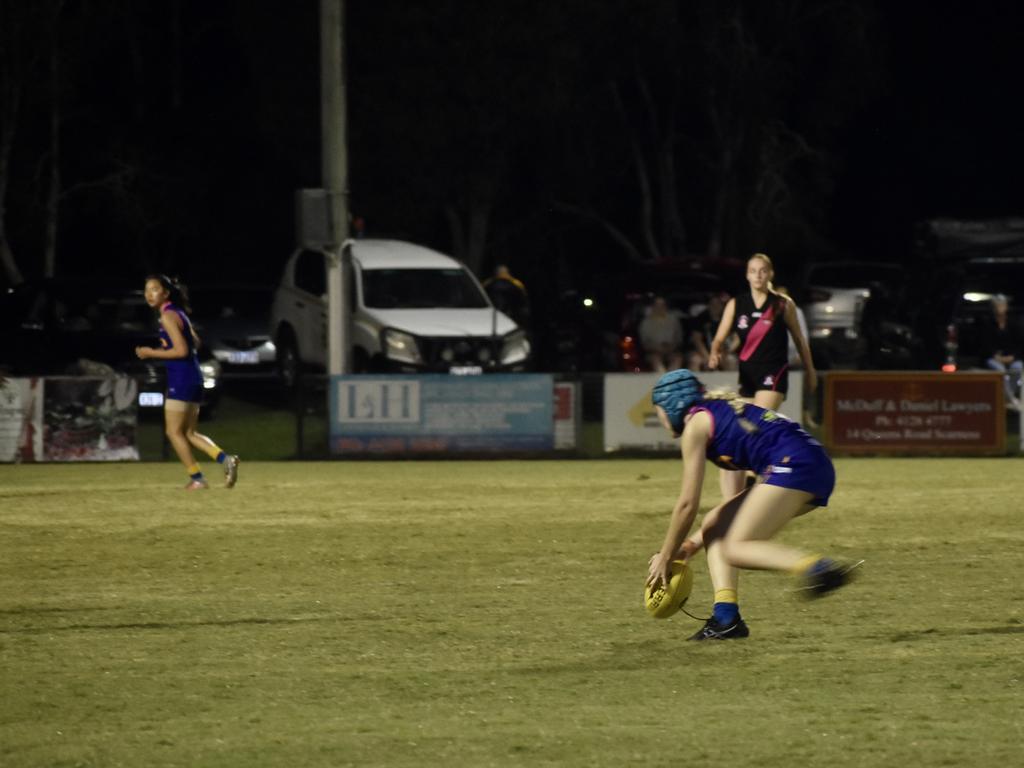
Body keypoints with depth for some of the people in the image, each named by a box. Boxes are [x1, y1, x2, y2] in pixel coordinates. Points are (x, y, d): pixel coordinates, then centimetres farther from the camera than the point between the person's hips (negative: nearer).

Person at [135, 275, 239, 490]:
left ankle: (196, 478, 0)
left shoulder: (168, 317, -14)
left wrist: (152, 353, -13)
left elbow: (182, 350, -21)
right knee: (189, 433, 12)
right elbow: (194, 343, 25)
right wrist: (163, 350, 21)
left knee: (174, 432, -1)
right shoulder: (178, 313, 15)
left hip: (181, 380, -9)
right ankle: (225, 459, -3)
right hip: (194, 378, 9)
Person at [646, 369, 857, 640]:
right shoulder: (721, 411, 30)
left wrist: (665, 557, 11)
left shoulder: (696, 424, 4)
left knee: (735, 548, -13)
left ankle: (816, 567, -36)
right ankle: (726, 616, -1)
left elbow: (687, 504, 2)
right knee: (714, 529, 13)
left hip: (793, 464, -9)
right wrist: (694, 542, 32)